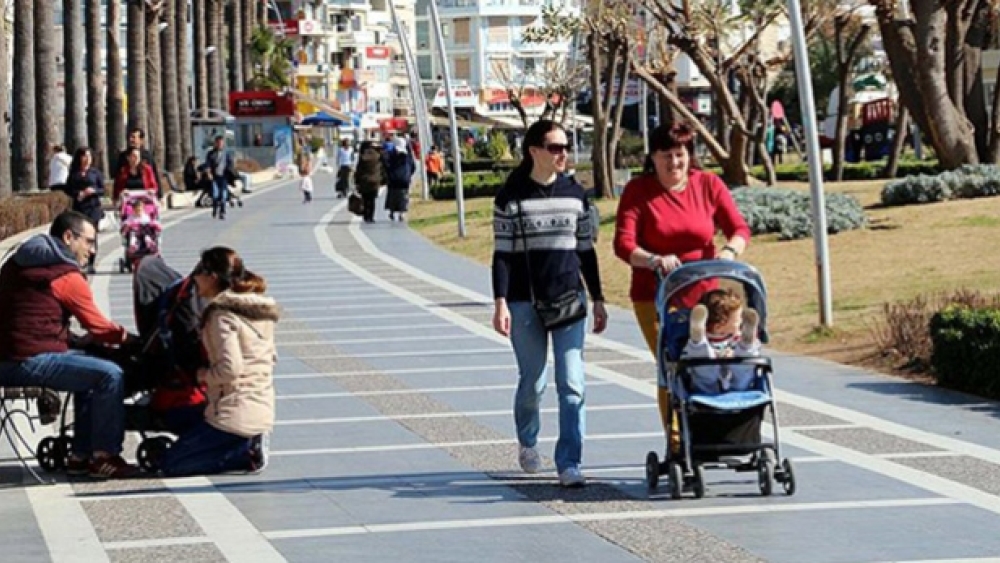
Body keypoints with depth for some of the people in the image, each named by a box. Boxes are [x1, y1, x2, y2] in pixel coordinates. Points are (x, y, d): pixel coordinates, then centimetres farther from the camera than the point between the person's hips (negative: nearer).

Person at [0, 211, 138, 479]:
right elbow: (99, 328, -3)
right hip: (31, 362, -10)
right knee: (111, 375, -11)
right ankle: (104, 457, -4)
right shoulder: (67, 277, -8)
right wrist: (132, 340, 14)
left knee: (89, 364, 26)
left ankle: (81, 455, 24)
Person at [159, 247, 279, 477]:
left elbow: (230, 368, -25)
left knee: (170, 464, 4)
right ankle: (251, 444, 4)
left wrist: (205, 375, -5)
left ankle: (245, 452, -10)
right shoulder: (261, 312, 11)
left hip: (235, 414, -9)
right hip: (264, 412, 9)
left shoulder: (221, 314, -15)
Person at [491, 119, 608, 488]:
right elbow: (501, 253, -4)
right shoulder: (512, 196, -3)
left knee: (572, 383, -8)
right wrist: (500, 303, -12)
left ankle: (569, 464, -6)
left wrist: (598, 299, 13)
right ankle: (527, 442, 35)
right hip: (525, 302, -2)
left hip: (569, 298, 2)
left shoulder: (575, 194, 7)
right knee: (532, 382, 6)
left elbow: (586, 250, 13)